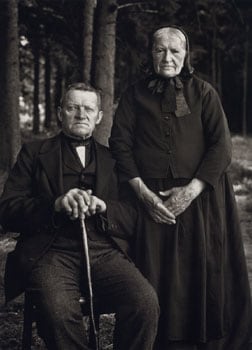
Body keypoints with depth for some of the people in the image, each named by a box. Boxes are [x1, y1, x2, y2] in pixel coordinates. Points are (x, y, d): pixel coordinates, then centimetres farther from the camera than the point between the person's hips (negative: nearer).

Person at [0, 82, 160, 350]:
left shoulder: (112, 159, 22)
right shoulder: (34, 153, 17)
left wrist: (103, 207, -8)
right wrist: (56, 205, -12)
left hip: (105, 252, 2)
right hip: (52, 252, -2)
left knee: (146, 302, -28)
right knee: (59, 310, -35)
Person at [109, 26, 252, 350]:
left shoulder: (203, 92, 7)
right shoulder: (135, 95, 10)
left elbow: (221, 146, -1)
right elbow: (120, 145, 3)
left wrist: (190, 191, -11)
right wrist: (144, 193, -9)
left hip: (201, 199, 0)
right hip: (150, 199, 1)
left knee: (206, 275, -1)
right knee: (157, 279, -1)